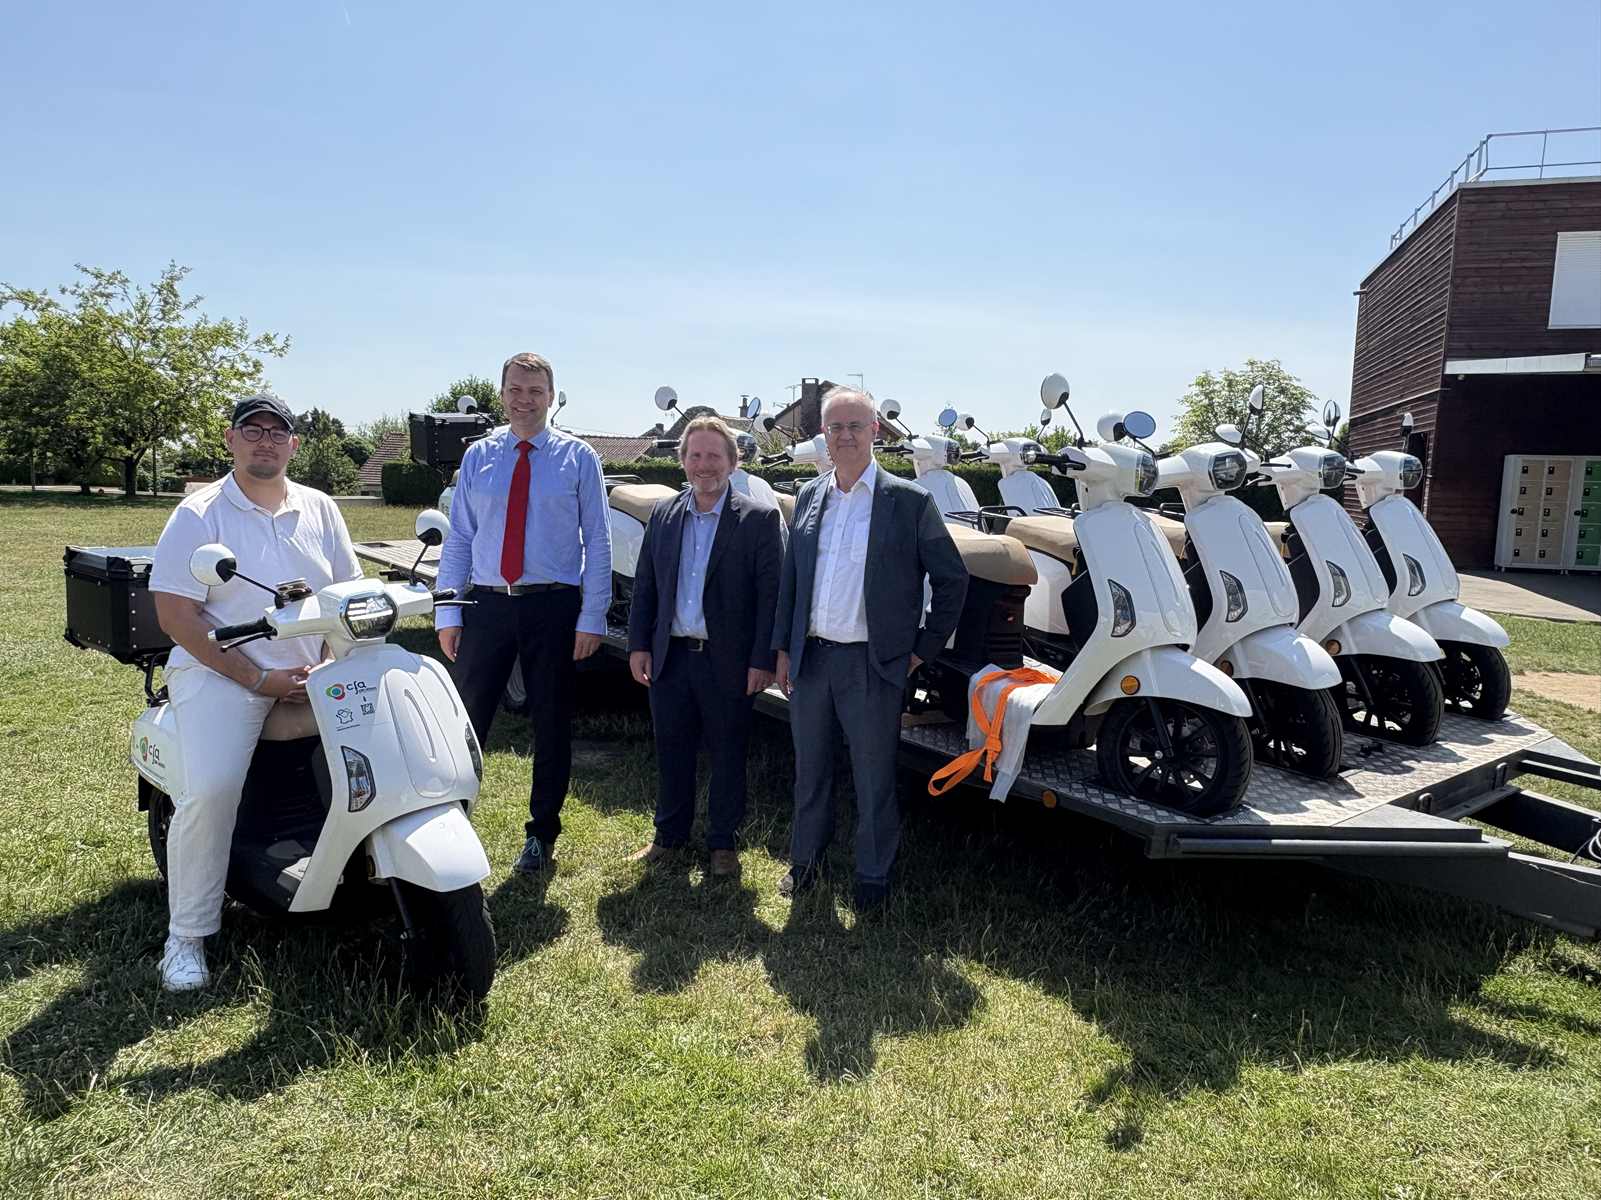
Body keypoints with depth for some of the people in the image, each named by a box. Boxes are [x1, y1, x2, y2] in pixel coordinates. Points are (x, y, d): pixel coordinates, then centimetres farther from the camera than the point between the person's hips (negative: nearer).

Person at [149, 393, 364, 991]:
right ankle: (187, 935, -7)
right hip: (219, 673, -5)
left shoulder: (320, 510, 12)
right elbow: (176, 616, -9)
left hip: (309, 673, 5)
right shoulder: (198, 515, -3)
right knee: (210, 789, -25)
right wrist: (258, 680, -15)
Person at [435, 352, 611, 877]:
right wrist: (448, 614, 0)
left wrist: (591, 618, -8)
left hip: (553, 607, -2)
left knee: (551, 725, 8)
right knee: (466, 721, 3)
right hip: (486, 603, 2)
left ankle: (541, 834, 23)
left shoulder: (578, 458, 1)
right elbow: (458, 538, 7)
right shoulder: (478, 456, 8)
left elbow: (597, 542, -2)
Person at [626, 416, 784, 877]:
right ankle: (669, 834, 32)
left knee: (728, 754, 9)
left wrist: (762, 661, -13)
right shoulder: (663, 515, 8)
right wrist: (639, 645, 5)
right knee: (671, 751, 15)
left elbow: (771, 594, -9)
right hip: (670, 657, 4)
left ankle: (723, 840, 25)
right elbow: (644, 585, 12)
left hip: (729, 662, -4)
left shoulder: (759, 519, -6)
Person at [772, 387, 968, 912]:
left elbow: (952, 578, -1)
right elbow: (790, 577, 13)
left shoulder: (910, 501, -7)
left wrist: (925, 649, -2)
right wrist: (782, 648, 10)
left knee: (874, 779, 8)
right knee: (809, 769, 18)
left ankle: (873, 876, 26)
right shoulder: (808, 496, 7)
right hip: (810, 657, 4)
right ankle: (805, 859, 36)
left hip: (873, 664, -4)